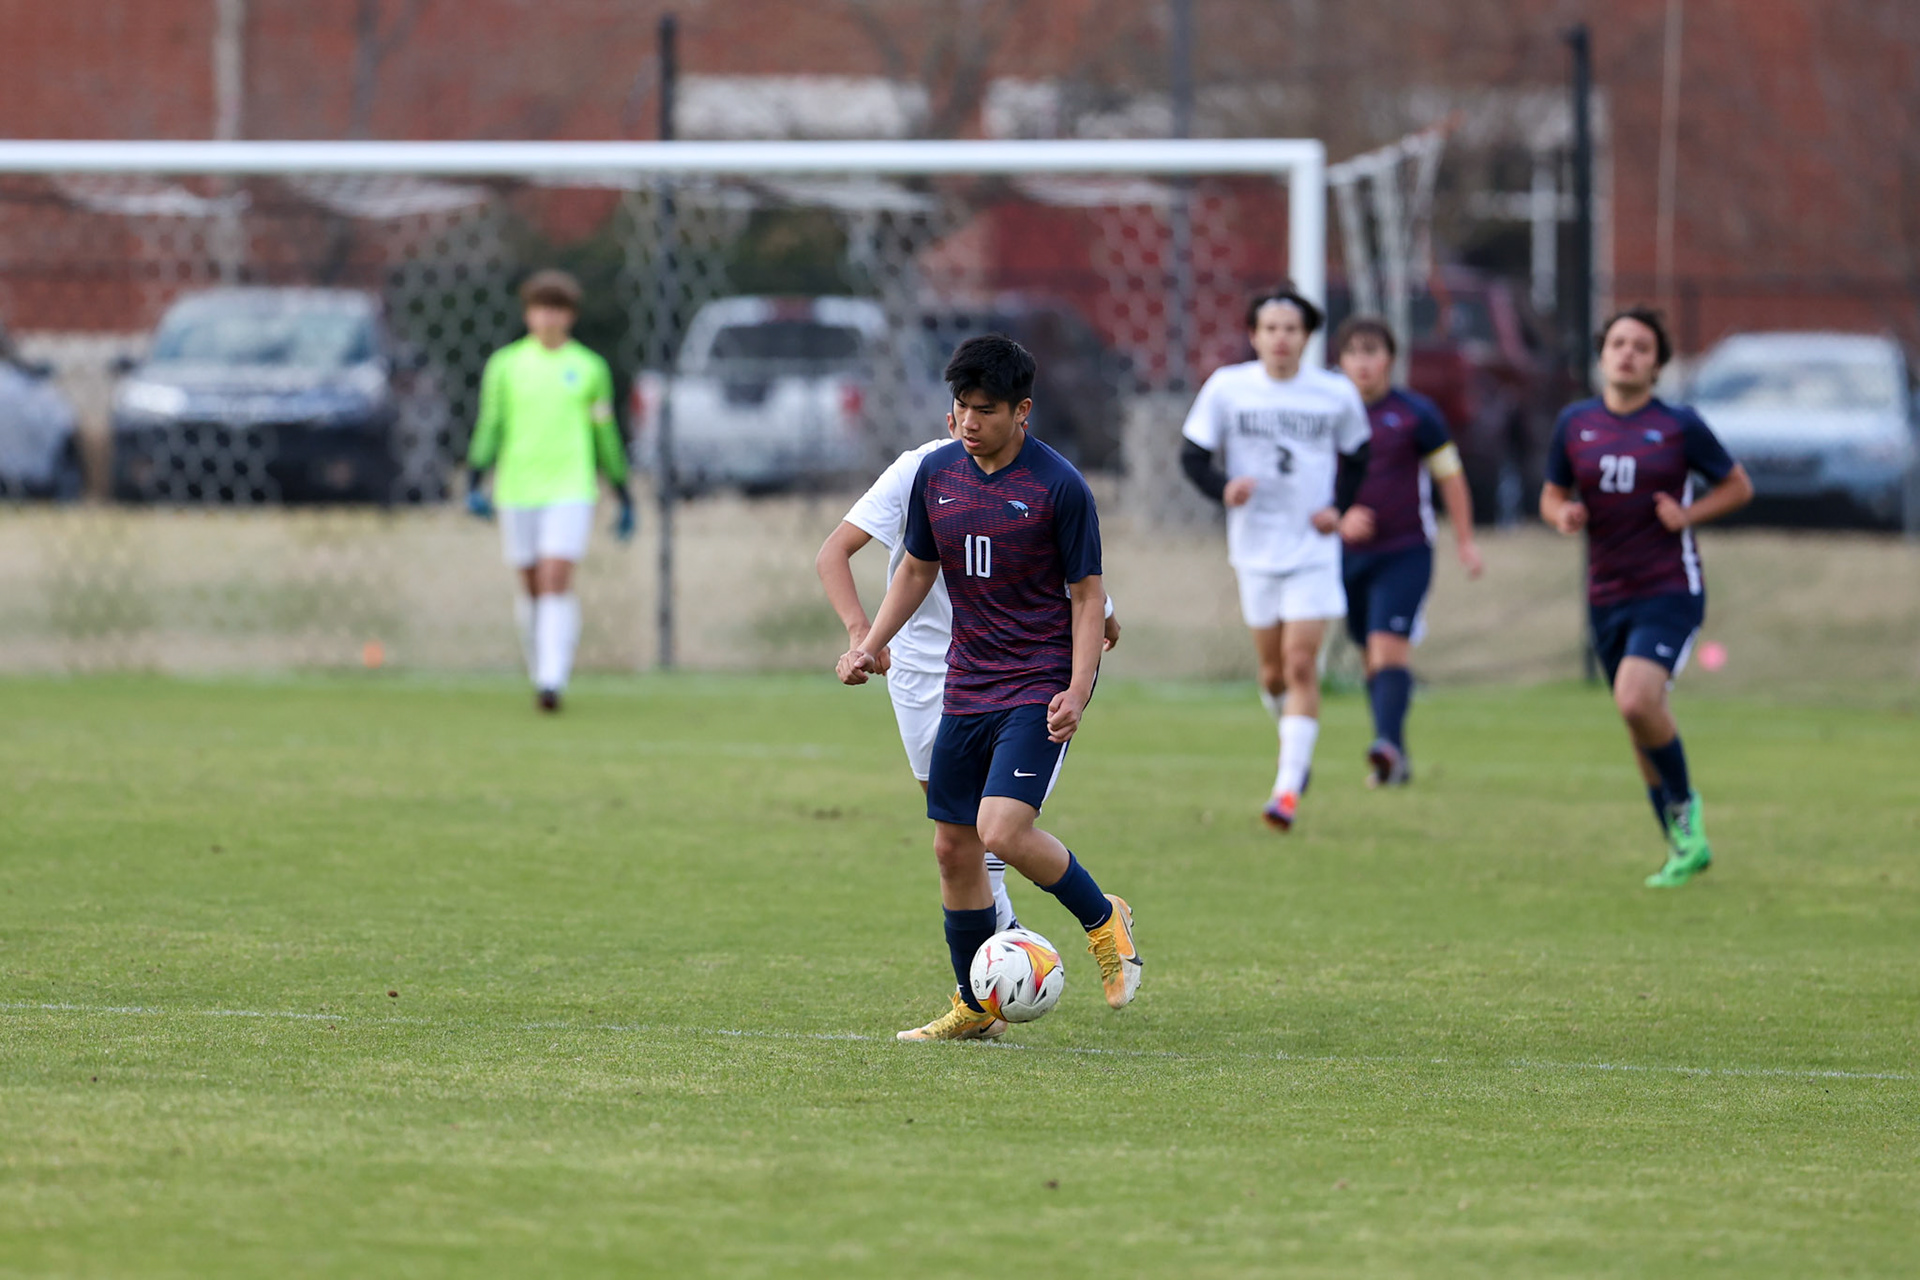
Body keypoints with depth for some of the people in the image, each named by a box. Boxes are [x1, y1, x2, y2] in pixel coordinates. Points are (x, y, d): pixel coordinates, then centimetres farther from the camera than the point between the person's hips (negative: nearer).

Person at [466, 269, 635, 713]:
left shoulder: (589, 368, 6)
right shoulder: (504, 364, 6)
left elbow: (606, 437, 12)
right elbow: (489, 427, 6)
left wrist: (623, 497, 14)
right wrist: (475, 482, -5)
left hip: (570, 490, -2)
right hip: (517, 492, 2)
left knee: (557, 582, -16)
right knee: (532, 588, 8)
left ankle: (552, 682, -20)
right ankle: (541, 672, 26)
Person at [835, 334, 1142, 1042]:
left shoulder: (1058, 486, -12)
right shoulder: (936, 472, 3)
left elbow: (1087, 594, -8)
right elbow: (918, 568, 16)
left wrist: (1077, 692, -18)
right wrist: (870, 644, 5)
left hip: (1039, 686, -6)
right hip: (966, 684, 6)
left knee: (1004, 830, -21)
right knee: (953, 845, 6)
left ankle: (1103, 918, 5)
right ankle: (974, 1009, 19)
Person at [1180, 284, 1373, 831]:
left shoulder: (1336, 394, -2)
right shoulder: (1227, 387, -4)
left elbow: (1356, 457, 13)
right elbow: (1193, 454, 1)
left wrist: (1339, 509, -3)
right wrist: (1223, 489, -19)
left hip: (1314, 550, -1)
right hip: (1254, 547, 1)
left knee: (1301, 664, -11)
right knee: (1273, 670, 8)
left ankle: (1288, 789, -11)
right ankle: (1294, 742, 38)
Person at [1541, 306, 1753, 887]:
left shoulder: (1679, 426, -5)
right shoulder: (1574, 423, 4)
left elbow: (1738, 486, 5)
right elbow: (1552, 495, 15)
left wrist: (1688, 514, -12)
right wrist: (1563, 514, -8)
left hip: (1669, 591, -5)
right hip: (1606, 595, 5)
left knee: (1636, 700, -25)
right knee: (1642, 728, 10)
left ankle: (1684, 806, -2)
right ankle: (1686, 848, 25)